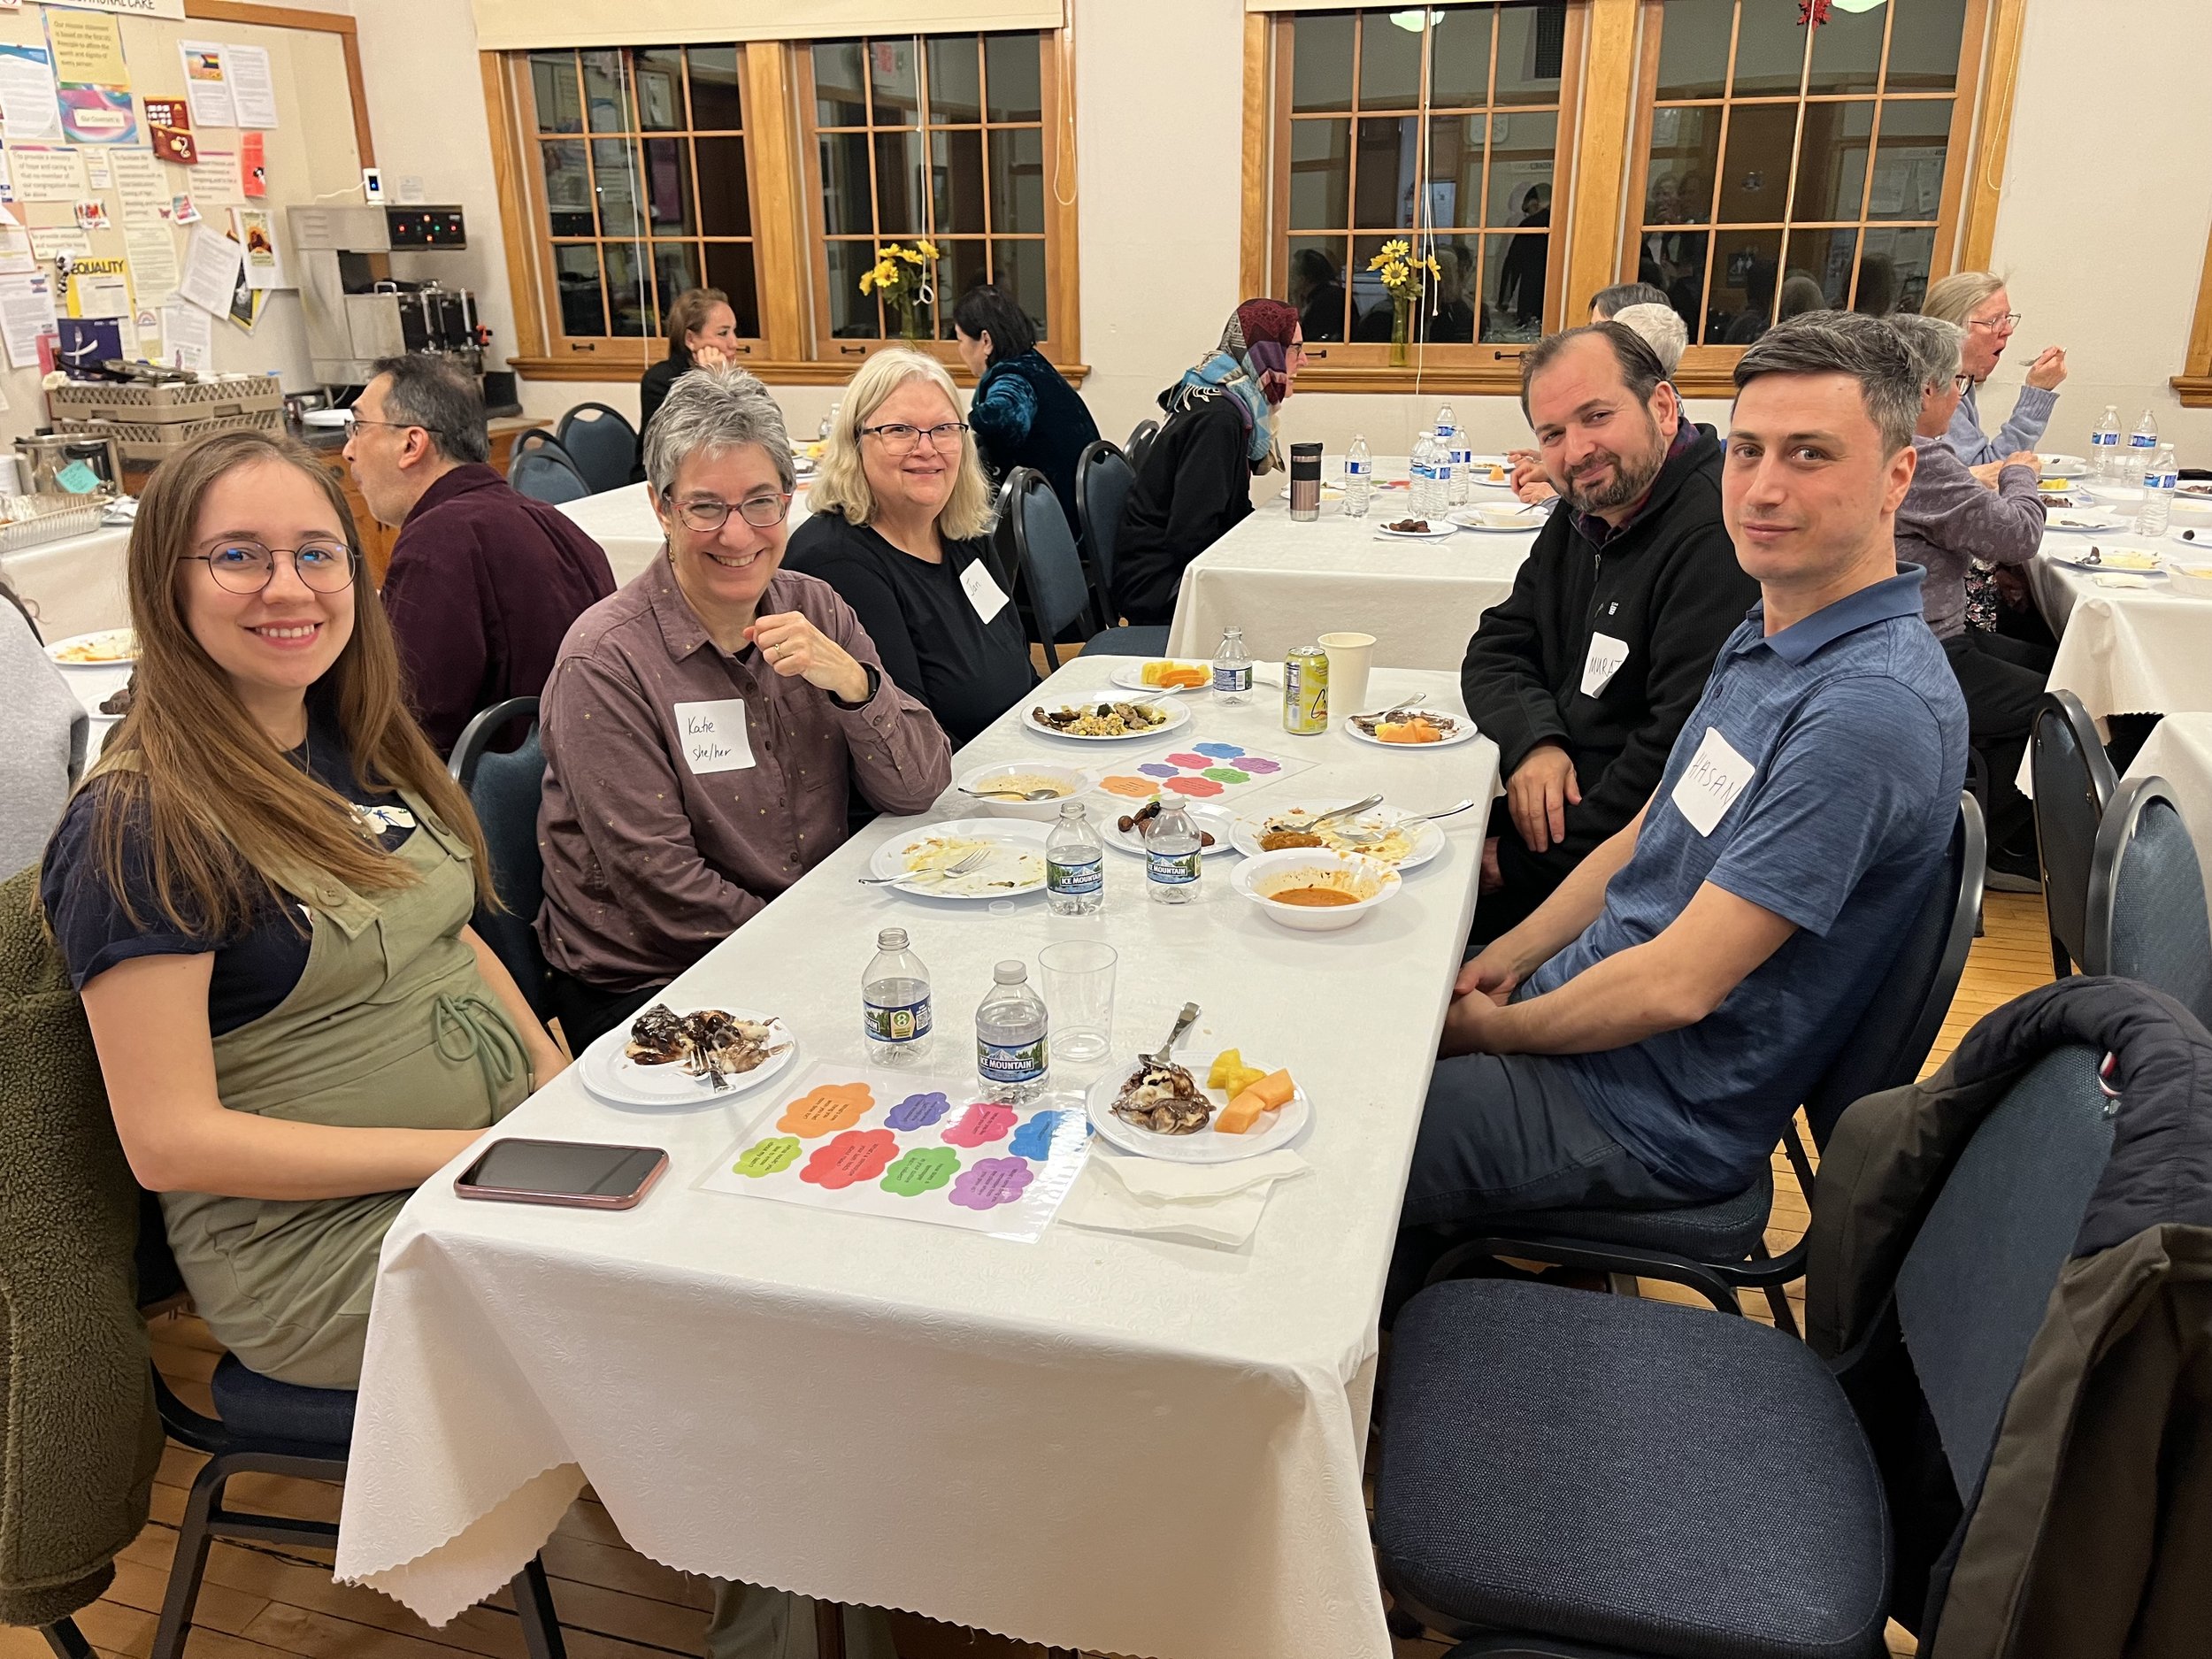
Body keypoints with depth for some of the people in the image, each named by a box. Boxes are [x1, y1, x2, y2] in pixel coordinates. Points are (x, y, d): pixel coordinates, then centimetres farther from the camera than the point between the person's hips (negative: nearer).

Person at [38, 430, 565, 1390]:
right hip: (320, 1235, -7)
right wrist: (455, 1152, -19)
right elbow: (168, 1143, -15)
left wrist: (552, 1062, 1)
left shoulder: (358, 743, 8)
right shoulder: (137, 825, -14)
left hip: (510, 1148, 7)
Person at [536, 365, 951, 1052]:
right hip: (647, 987, -5)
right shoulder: (605, 661, -14)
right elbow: (661, 883, -16)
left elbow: (919, 789, -2)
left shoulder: (813, 608, 3)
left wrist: (850, 680, -18)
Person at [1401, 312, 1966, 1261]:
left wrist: (1494, 1029, -12)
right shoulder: (1767, 639, 5)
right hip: (1584, 1010, 9)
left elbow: (1675, 986, -27)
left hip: (1650, 1113, -9)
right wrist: (1502, 964, 5)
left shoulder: (1874, 707, -27)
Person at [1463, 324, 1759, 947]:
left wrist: (1521, 864, -19)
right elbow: (1496, 650, 13)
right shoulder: (1586, 514, 9)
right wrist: (1533, 741, -11)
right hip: (1561, 801, 8)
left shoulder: (1717, 537, -22)